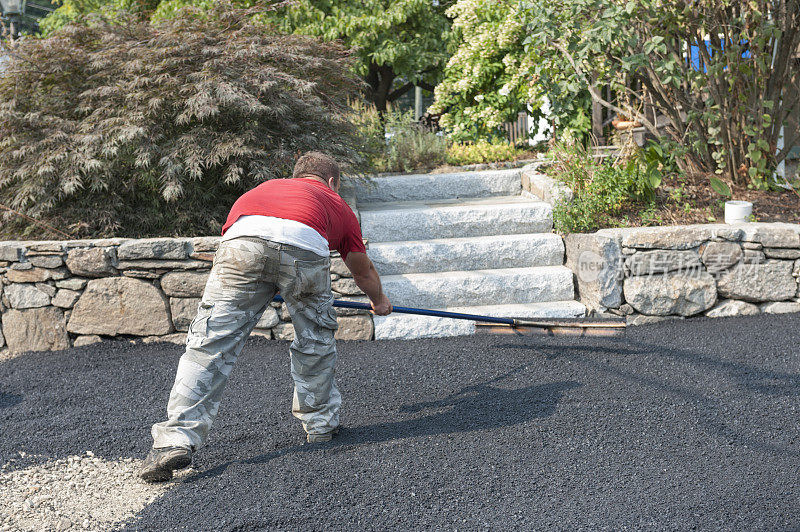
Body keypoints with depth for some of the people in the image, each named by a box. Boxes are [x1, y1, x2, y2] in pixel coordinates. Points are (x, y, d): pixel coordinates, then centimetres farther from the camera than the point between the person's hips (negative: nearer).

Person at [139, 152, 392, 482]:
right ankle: (320, 425, 34)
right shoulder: (337, 205, 39)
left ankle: (177, 439, -5)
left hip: (242, 240, 1)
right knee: (316, 340, 22)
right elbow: (364, 272, 50)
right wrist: (379, 301, 71)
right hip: (305, 245, -1)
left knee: (210, 343, 2)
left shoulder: (267, 186, 44)